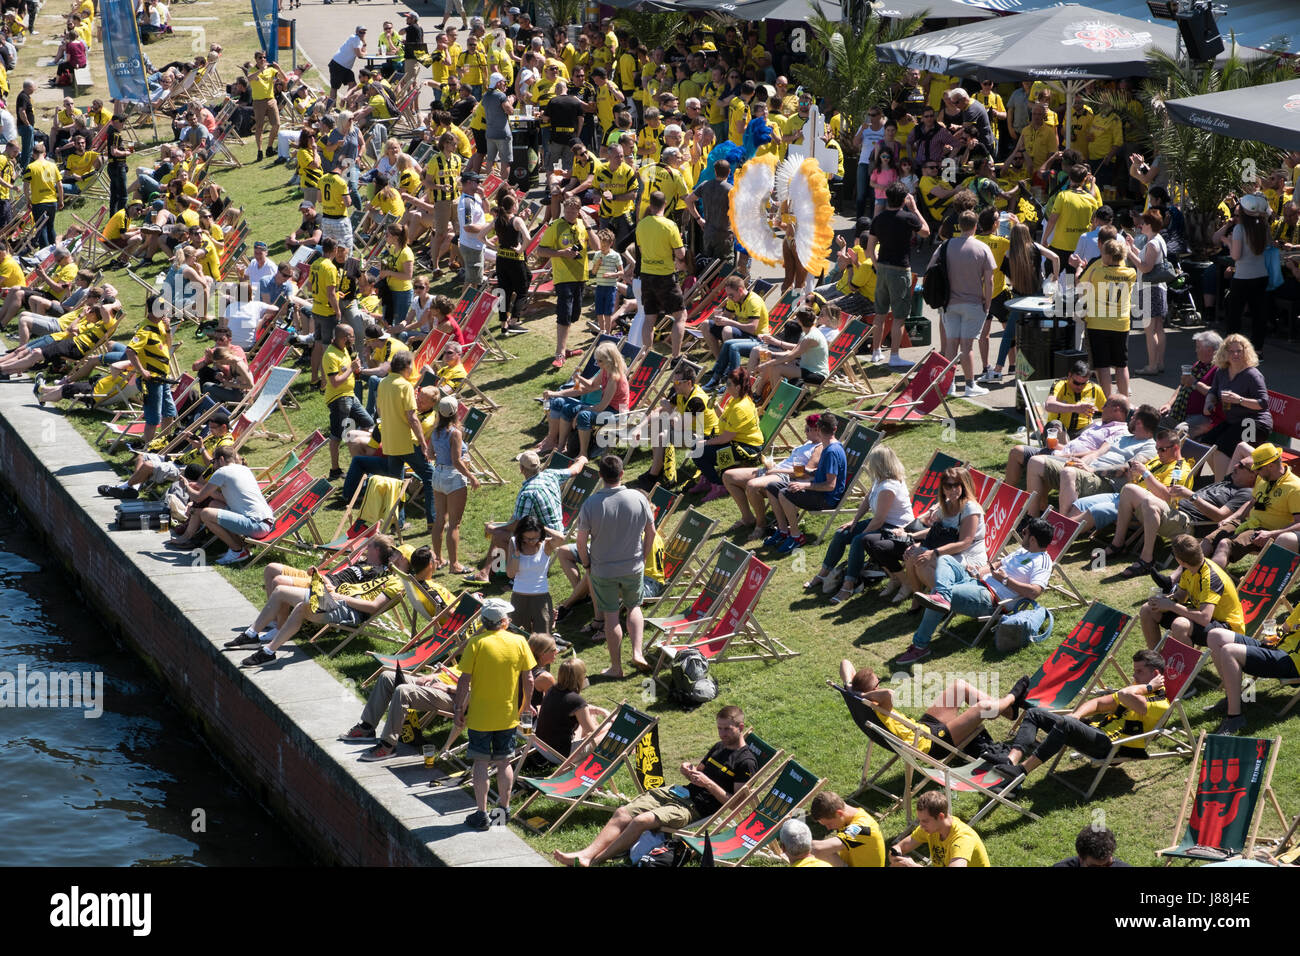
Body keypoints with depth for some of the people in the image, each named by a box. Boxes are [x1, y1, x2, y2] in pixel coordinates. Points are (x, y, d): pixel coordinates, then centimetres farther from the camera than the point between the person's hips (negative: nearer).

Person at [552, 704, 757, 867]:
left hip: (697, 808, -9)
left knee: (641, 820, -28)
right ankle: (586, 854, -22)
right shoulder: (719, 747, 18)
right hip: (681, 792, 9)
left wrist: (708, 784, -21)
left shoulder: (746, 762, -9)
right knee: (622, 813, -10)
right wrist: (689, 770, 7)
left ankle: (595, 860, -25)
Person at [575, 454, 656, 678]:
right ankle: (637, 652, 10)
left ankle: (616, 667, 16)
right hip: (634, 567, 2)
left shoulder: (591, 504, -17)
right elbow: (651, 532, 1)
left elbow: (581, 541, -12)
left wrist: (586, 565, 5)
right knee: (633, 607, 24)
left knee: (611, 616, 9)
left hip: (603, 570, -2)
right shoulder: (639, 499, -10)